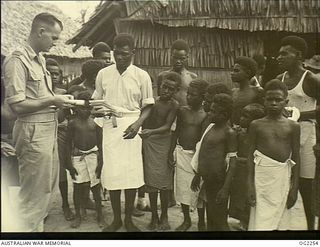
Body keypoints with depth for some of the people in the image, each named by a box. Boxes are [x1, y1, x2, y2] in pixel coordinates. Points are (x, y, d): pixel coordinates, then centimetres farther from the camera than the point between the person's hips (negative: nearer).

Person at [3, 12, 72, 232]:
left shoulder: (40, 60, 12)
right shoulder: (18, 61, -14)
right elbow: (17, 105, -18)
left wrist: (58, 101, 3)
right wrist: (52, 101, -15)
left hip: (49, 128, 9)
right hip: (33, 131, -9)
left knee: (48, 186, 19)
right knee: (35, 191, 2)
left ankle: (37, 225, 36)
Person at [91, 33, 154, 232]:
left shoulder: (142, 76, 0)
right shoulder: (103, 74, 6)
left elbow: (147, 106, 4)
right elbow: (96, 102, 14)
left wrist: (138, 124, -13)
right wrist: (97, 111, -9)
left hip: (131, 127, -1)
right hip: (110, 127, 1)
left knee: (132, 173, 1)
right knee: (112, 173, 1)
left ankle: (129, 219, 20)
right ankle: (116, 219, 20)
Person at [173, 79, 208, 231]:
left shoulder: (206, 115, -6)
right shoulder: (182, 111, 1)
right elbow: (177, 132, 7)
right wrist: (171, 152, 4)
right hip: (182, 153, 3)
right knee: (182, 187, 10)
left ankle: (201, 222, 27)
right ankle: (186, 220, 29)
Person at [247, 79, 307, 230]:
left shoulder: (293, 126, 3)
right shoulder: (256, 125, 1)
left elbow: (296, 158, 4)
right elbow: (251, 156, 1)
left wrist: (295, 187, 0)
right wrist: (250, 185, -4)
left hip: (284, 178, 1)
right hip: (263, 179, -1)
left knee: (285, 221, 8)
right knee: (262, 223, 1)